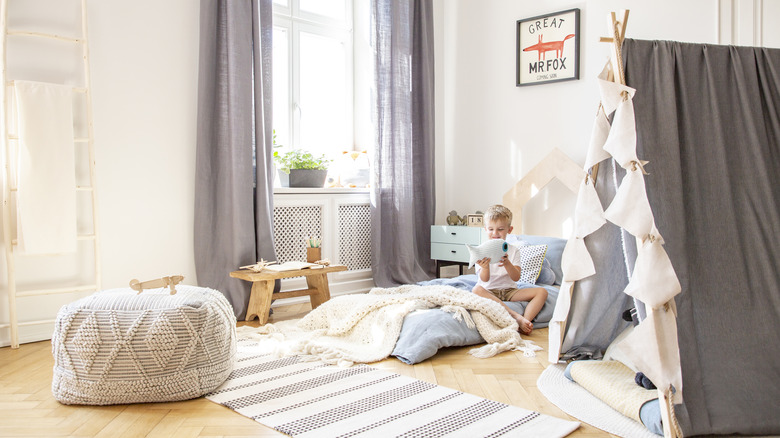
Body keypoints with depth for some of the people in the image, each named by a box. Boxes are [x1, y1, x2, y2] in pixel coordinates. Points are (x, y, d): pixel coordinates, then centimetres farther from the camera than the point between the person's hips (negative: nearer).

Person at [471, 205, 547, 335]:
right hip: (490, 291, -2)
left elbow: (516, 277, -7)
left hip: (509, 291, 2)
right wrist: (485, 267, -33)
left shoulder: (513, 250, 5)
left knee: (542, 292, -15)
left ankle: (526, 320, -36)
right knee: (477, 290, -36)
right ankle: (517, 316, -42)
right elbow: (485, 280, -10)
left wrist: (507, 264, -27)